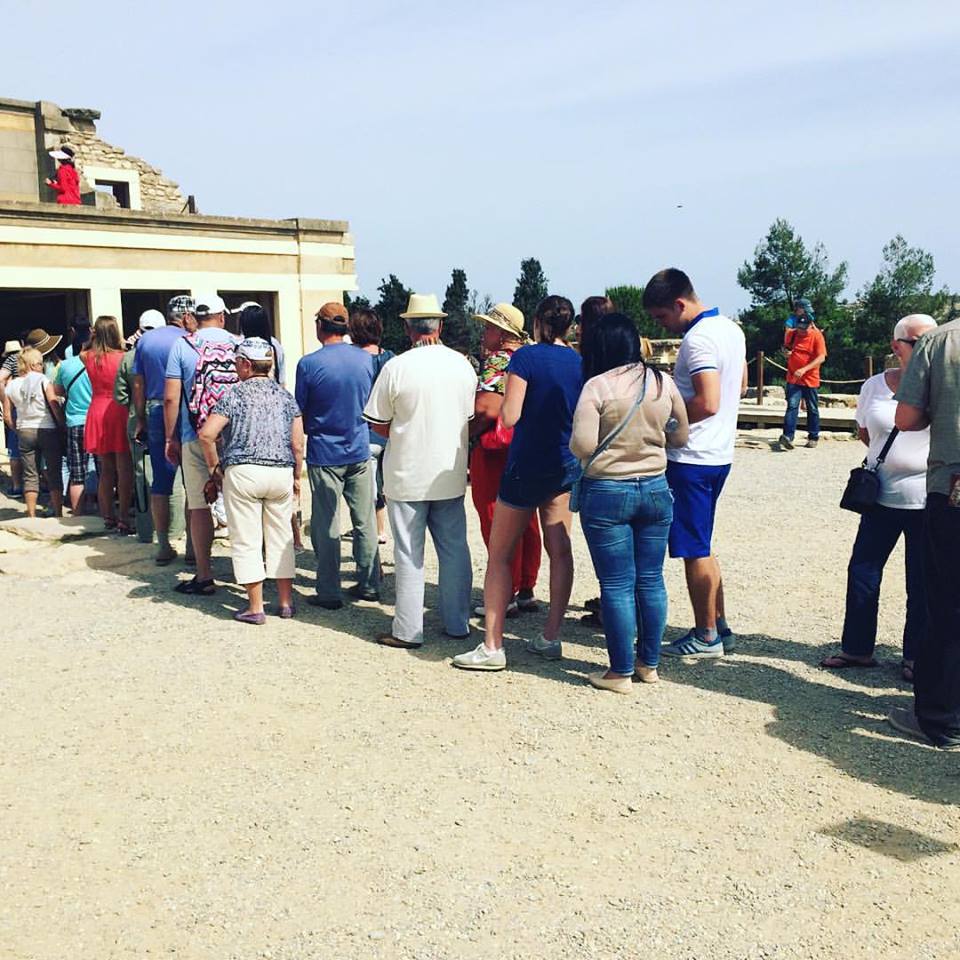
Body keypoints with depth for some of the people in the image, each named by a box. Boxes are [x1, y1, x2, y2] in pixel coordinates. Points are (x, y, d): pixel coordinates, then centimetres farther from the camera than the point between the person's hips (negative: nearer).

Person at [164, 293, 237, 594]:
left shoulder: (182, 345, -1)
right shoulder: (238, 344, 4)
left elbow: (171, 398, -4)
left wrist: (170, 438, 5)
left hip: (196, 437, -2)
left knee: (199, 506, 3)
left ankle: (204, 577, 6)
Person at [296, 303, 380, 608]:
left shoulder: (309, 364, -12)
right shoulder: (366, 359, 0)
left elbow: (299, 411, -3)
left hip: (324, 453, -4)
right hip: (360, 450, 4)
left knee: (326, 526, 4)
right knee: (365, 522, 12)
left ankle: (329, 593, 9)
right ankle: (369, 585, 19)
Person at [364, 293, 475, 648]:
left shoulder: (396, 367, -13)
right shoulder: (462, 364, 0)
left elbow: (378, 423, -5)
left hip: (408, 476, -3)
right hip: (450, 474, 4)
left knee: (409, 554, 4)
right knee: (454, 549, 13)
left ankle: (408, 630, 10)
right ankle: (457, 622, 21)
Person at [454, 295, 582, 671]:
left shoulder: (526, 357, -13)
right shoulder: (580, 362, 3)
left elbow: (508, 417, -17)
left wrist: (507, 398, 3)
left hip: (527, 465, -6)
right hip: (566, 466, 6)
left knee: (500, 554, 1)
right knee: (559, 550, 11)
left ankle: (492, 646, -1)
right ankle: (551, 637, 17)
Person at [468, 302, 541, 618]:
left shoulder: (497, 362, -15)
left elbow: (486, 410, -25)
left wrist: (465, 435, -11)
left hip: (494, 451, -9)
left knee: (497, 524, -2)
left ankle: (505, 597, 2)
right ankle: (526, 590, 20)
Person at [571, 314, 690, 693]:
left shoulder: (597, 386, -13)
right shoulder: (663, 382, 1)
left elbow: (582, 446, -17)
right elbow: (679, 436, 11)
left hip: (606, 493, -4)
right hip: (656, 490, 5)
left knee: (617, 585, 3)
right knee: (651, 580, 14)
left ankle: (620, 673, 11)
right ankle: (649, 664, 25)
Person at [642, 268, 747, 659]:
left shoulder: (697, 339, -18)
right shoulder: (731, 329, 12)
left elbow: (708, 403, -27)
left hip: (691, 458, -10)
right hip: (720, 453, 10)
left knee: (694, 550, 1)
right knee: (701, 546, 18)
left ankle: (705, 637, 10)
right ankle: (720, 628, 24)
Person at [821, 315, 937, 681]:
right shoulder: (874, 386, 4)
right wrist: (890, 456, 7)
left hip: (929, 500, -3)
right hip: (882, 497, 3)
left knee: (922, 582, 5)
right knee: (862, 572, 6)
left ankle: (915, 657, 20)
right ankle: (856, 647, 21)